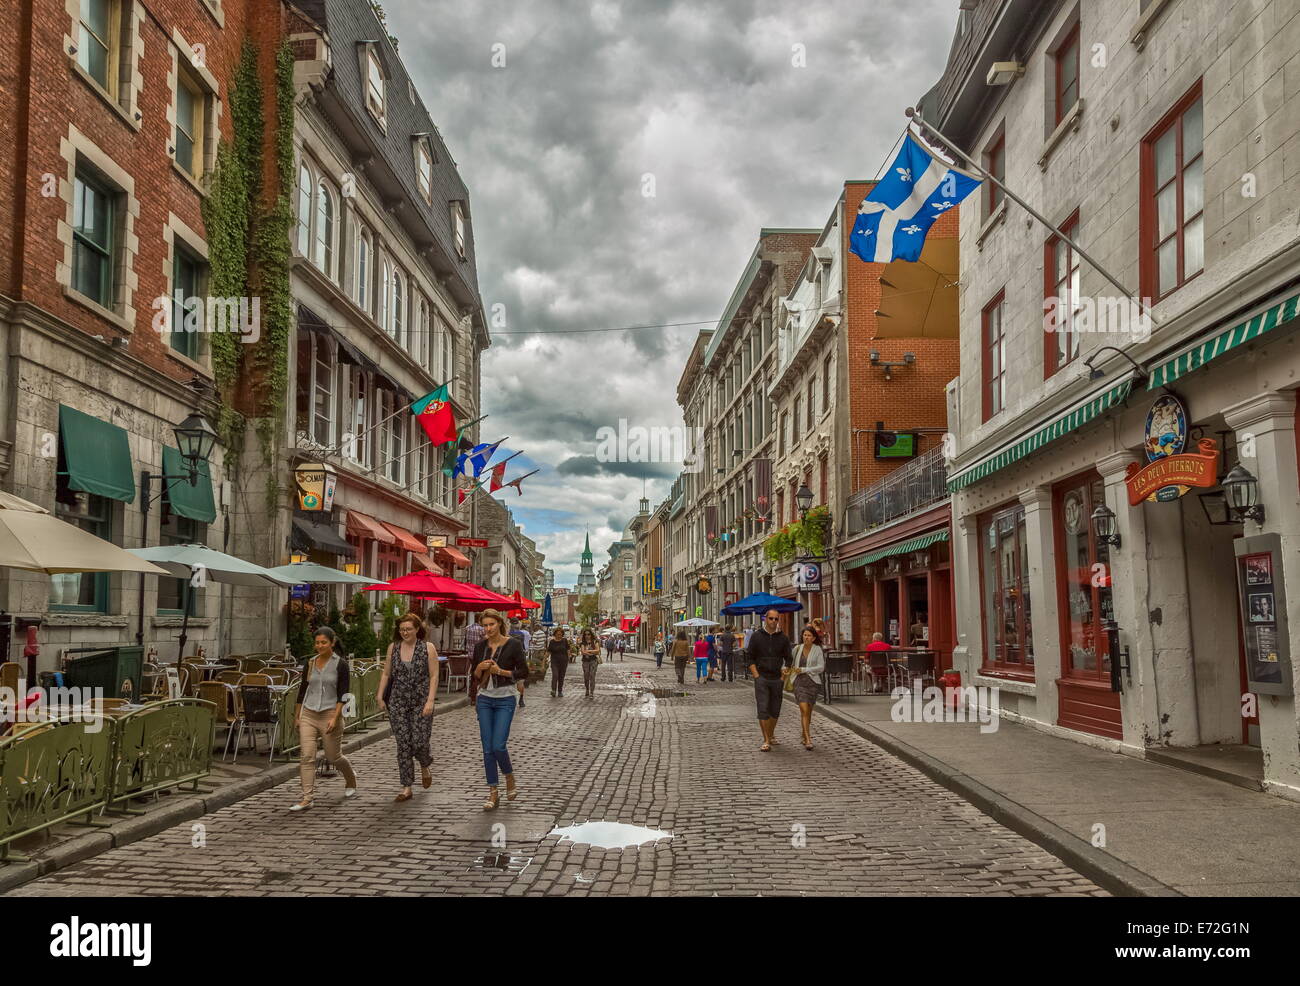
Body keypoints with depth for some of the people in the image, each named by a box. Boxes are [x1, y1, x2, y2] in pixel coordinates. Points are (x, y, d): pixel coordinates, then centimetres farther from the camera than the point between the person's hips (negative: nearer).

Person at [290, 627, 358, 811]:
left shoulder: (340, 665, -5)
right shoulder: (309, 664, 7)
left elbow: (342, 694, -9)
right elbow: (302, 690, 15)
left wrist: (335, 718, -18)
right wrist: (296, 716, 14)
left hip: (330, 714, -3)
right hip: (308, 714, 3)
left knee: (334, 757, 6)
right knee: (307, 757, -8)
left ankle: (351, 782, 34)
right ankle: (306, 799, -6)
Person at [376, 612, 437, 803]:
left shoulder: (428, 648, -2)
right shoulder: (393, 648, 7)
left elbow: (434, 676, -5)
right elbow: (386, 674, 12)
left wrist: (430, 701, -14)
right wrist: (380, 696, 6)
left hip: (421, 703, -2)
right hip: (398, 703, 2)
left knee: (419, 742, -6)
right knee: (403, 744, 0)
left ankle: (424, 766, 29)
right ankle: (406, 787, 6)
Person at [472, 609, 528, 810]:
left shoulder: (513, 644, -7)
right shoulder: (480, 646, 5)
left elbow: (524, 672, -5)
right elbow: (475, 676, 12)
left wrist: (502, 671, -17)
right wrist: (480, 668, -9)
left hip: (505, 700, -4)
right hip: (484, 699, 4)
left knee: (498, 746, -11)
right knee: (487, 748, 2)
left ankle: (510, 778, 17)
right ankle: (493, 793, 9)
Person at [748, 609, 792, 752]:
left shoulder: (783, 638, 6)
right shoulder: (756, 636, 1)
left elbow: (788, 659, 12)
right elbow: (751, 659, 2)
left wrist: (785, 671, -3)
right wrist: (756, 676, -6)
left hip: (777, 678, 2)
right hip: (761, 678, -2)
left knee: (775, 710, 9)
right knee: (763, 709, -9)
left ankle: (771, 735, 27)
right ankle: (766, 741, -8)